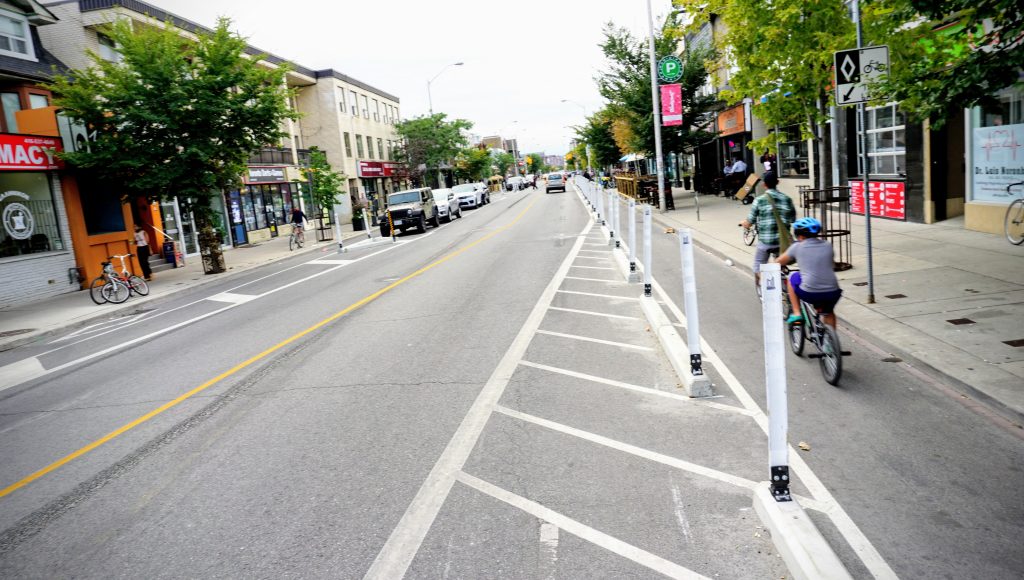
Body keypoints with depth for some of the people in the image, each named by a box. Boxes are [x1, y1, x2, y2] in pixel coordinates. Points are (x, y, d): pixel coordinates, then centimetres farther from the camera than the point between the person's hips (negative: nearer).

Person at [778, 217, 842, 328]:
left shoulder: (797, 247, 3)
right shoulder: (827, 245, 12)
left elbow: (779, 262, 15)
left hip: (810, 293, -4)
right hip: (833, 293, 4)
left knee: (792, 277, 24)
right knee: (828, 313, 33)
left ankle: (796, 314, 22)